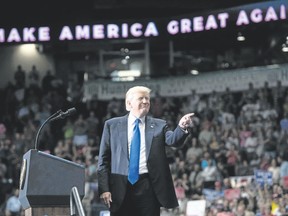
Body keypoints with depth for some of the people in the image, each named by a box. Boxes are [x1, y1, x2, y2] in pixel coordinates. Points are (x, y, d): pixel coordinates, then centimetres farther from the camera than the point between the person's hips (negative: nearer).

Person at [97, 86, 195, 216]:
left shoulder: (159, 125, 11)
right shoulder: (112, 125, 9)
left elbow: (173, 140, -8)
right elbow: (103, 158, 7)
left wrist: (182, 127, -30)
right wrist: (104, 188, -3)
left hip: (148, 187, 0)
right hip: (121, 186, 0)